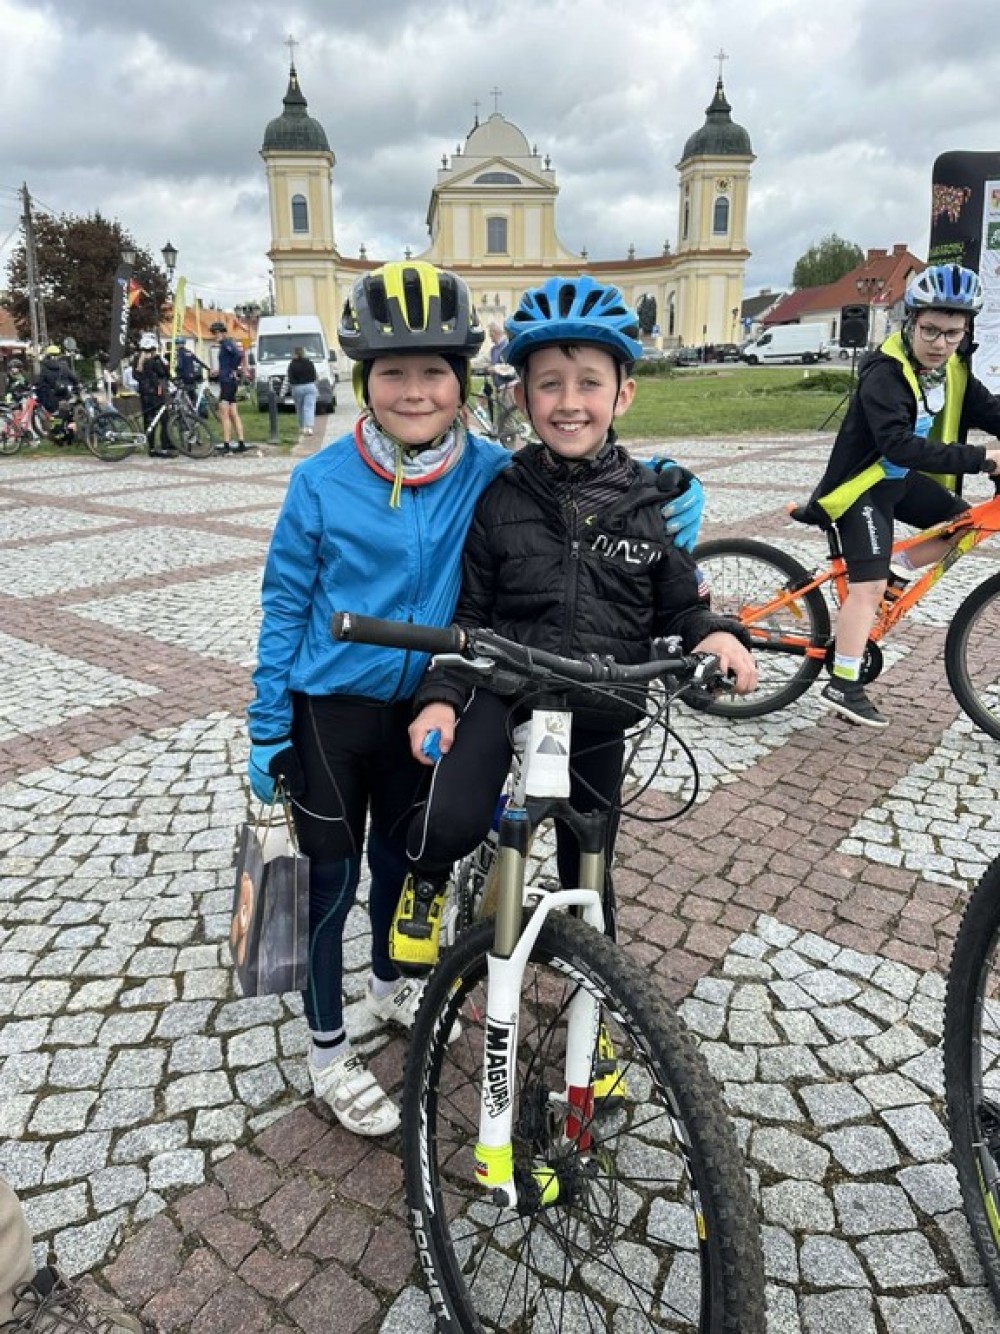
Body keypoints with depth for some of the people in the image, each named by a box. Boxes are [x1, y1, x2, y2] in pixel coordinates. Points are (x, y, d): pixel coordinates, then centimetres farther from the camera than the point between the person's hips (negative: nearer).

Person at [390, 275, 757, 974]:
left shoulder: (651, 502, -1)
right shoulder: (501, 499, -4)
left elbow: (681, 603, 5)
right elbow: (468, 614, -1)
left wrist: (715, 633, -16)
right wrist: (441, 695, -14)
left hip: (600, 713, 2)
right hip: (505, 692, -1)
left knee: (589, 865, 16)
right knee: (450, 824, -27)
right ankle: (426, 881, 11)